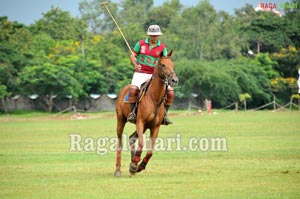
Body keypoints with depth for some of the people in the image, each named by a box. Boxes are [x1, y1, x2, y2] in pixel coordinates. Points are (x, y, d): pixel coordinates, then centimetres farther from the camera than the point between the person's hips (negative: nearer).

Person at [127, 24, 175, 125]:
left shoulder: (162, 47, 5)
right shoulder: (141, 44, 5)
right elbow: (133, 55, 8)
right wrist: (135, 65, -12)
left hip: (155, 75, 2)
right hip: (140, 73, -2)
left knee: (170, 91, -13)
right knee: (133, 89, -32)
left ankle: (164, 114, 0)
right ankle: (132, 112, -16)